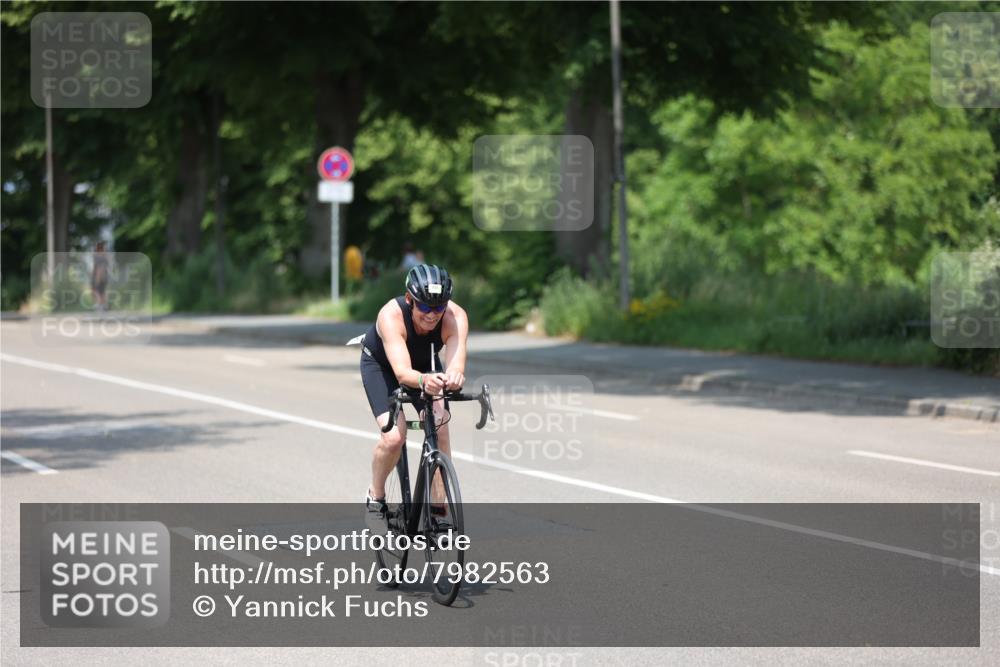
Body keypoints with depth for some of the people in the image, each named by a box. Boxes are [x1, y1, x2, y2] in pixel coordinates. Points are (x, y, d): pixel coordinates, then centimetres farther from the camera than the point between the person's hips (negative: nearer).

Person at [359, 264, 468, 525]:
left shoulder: (456, 317, -33)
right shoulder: (391, 315, -40)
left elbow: (456, 363, -47)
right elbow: (402, 372, -51)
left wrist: (454, 376, -71)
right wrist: (423, 380, -73)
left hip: (425, 364, 3)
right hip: (380, 364, -3)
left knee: (440, 432, -17)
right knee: (393, 437, -21)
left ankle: (436, 510, -5)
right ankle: (376, 496, 6)